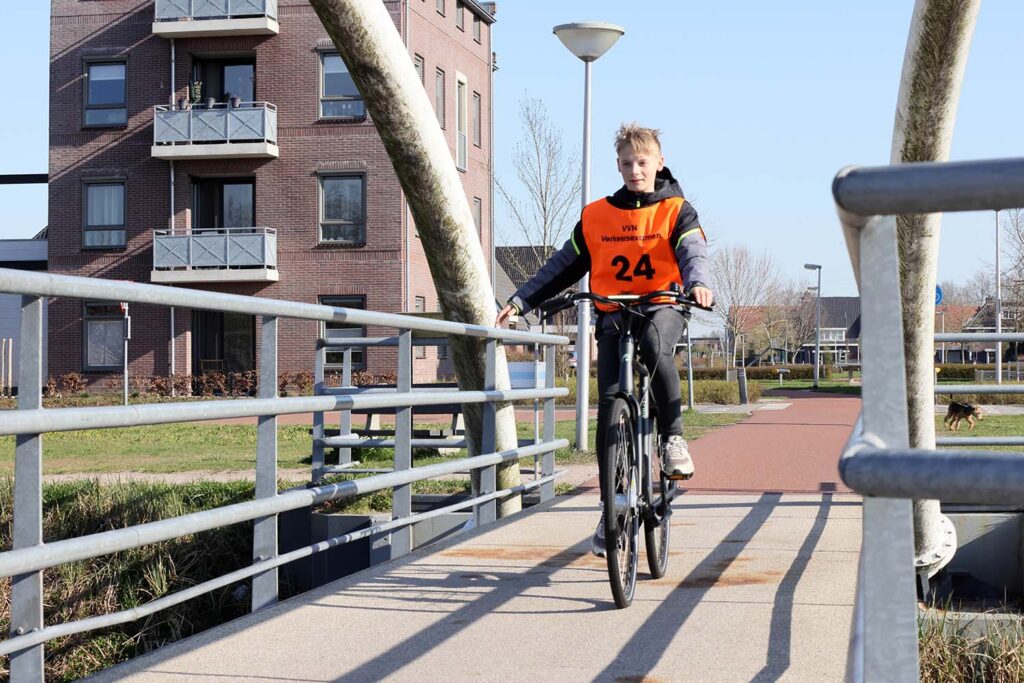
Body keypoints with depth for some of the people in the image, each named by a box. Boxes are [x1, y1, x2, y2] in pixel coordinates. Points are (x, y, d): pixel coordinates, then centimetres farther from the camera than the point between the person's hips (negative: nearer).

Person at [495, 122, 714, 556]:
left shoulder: (676, 210, 2)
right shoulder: (595, 217, 9)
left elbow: (692, 252, -13)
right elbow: (563, 266, 12)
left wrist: (698, 284, -36)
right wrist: (520, 300, 4)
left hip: (662, 307, -2)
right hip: (612, 315, 2)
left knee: (654, 345, -38)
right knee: (610, 404, -9)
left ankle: (673, 436, -18)